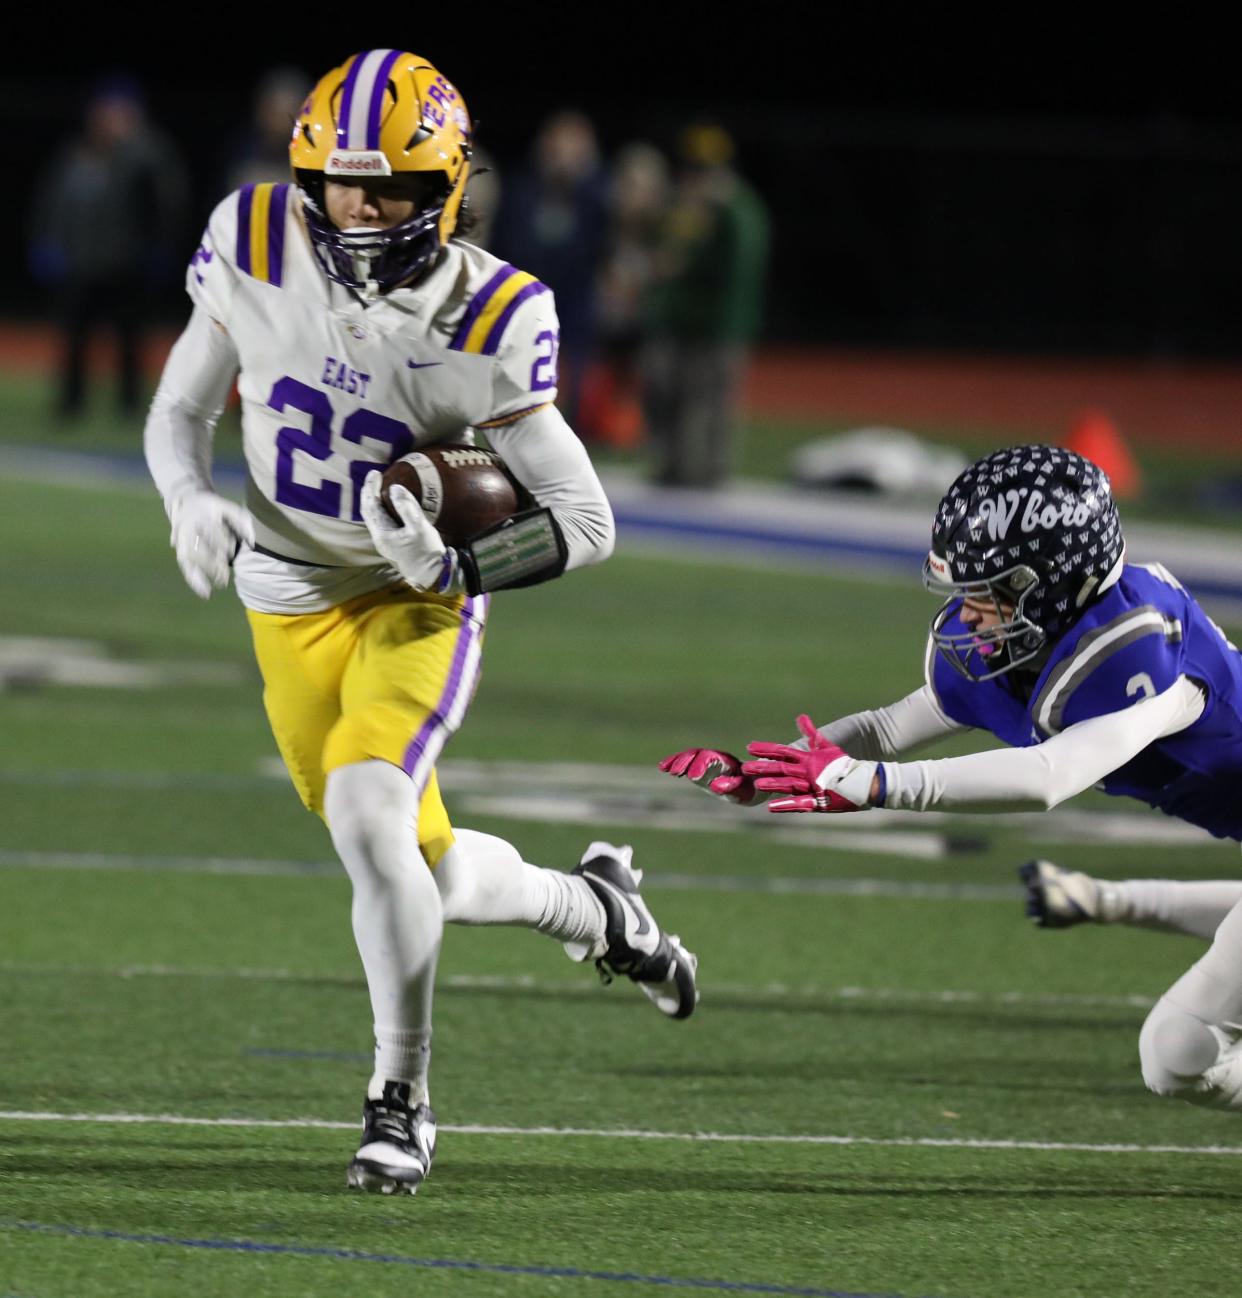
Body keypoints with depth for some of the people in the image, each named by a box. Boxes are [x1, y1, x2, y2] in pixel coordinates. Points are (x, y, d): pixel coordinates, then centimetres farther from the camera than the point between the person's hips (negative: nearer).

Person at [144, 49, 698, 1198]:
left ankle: (403, 1103, -11)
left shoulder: (490, 321, -21)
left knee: (367, 813, -27)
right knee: (424, 872, 7)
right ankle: (595, 909, 41)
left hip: (419, 606, -4)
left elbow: (587, 523, -14)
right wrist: (193, 507, -19)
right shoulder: (253, 249, -13)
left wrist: (460, 564, -30)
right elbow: (180, 413, 2)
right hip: (293, 606, 4)